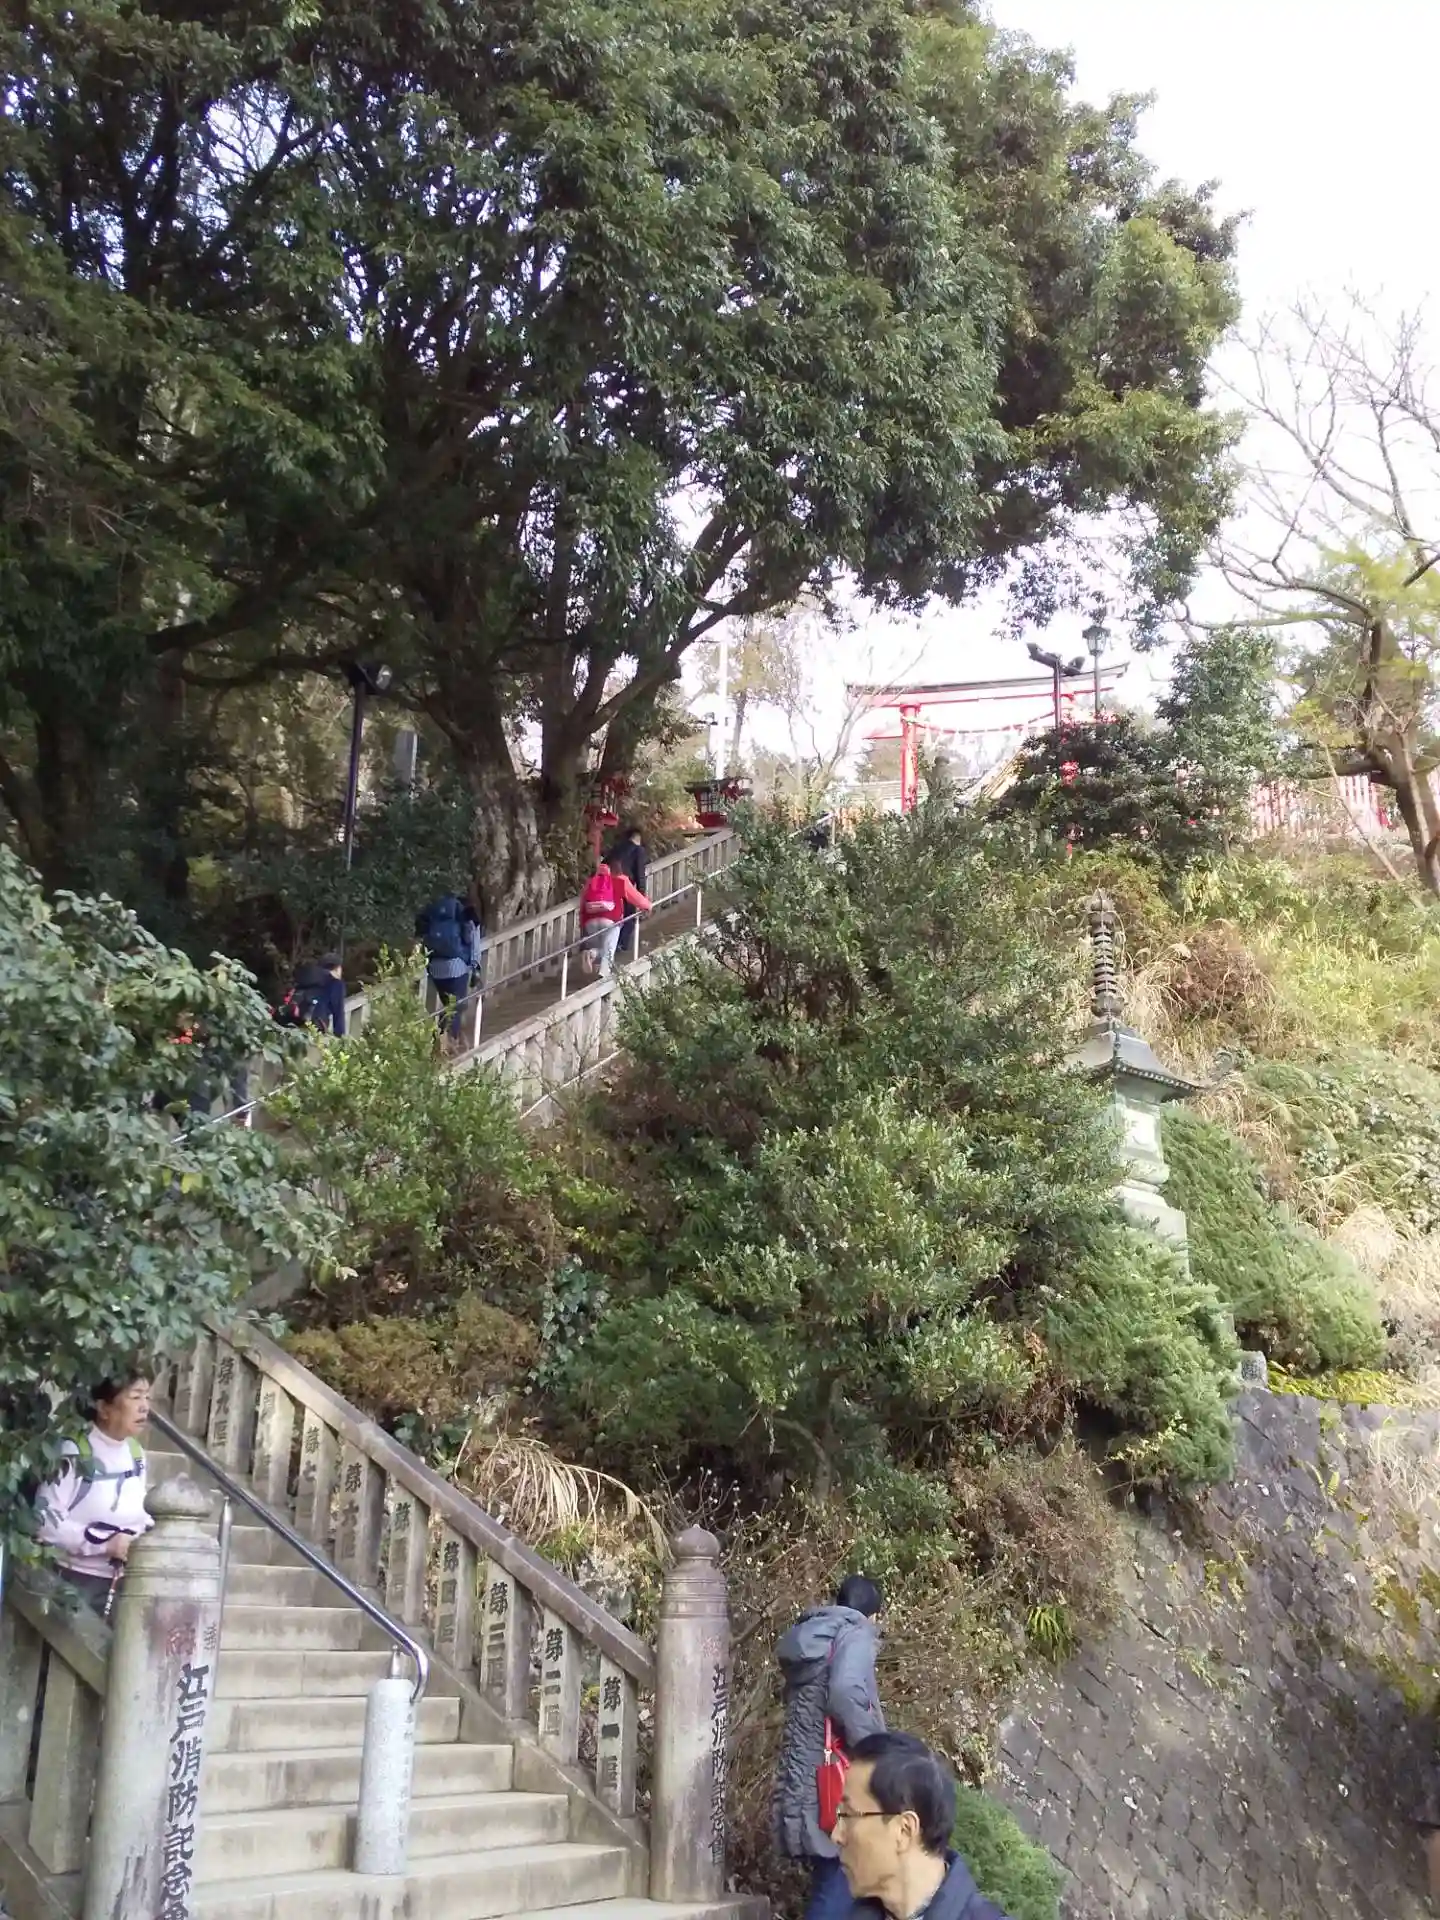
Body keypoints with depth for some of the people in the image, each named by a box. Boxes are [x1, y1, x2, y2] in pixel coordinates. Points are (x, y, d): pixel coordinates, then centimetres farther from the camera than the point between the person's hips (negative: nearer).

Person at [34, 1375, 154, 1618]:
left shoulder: (136, 1454, 9)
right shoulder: (74, 1453, -16)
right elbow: (44, 1520, -21)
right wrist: (104, 1542, -22)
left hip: (123, 1585, 7)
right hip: (76, 1581, -7)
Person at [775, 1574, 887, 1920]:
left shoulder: (809, 1637, 20)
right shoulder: (856, 1633, -6)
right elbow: (844, 1693, -24)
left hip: (802, 1783, 9)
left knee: (831, 1886, 16)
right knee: (839, 1889, -5)